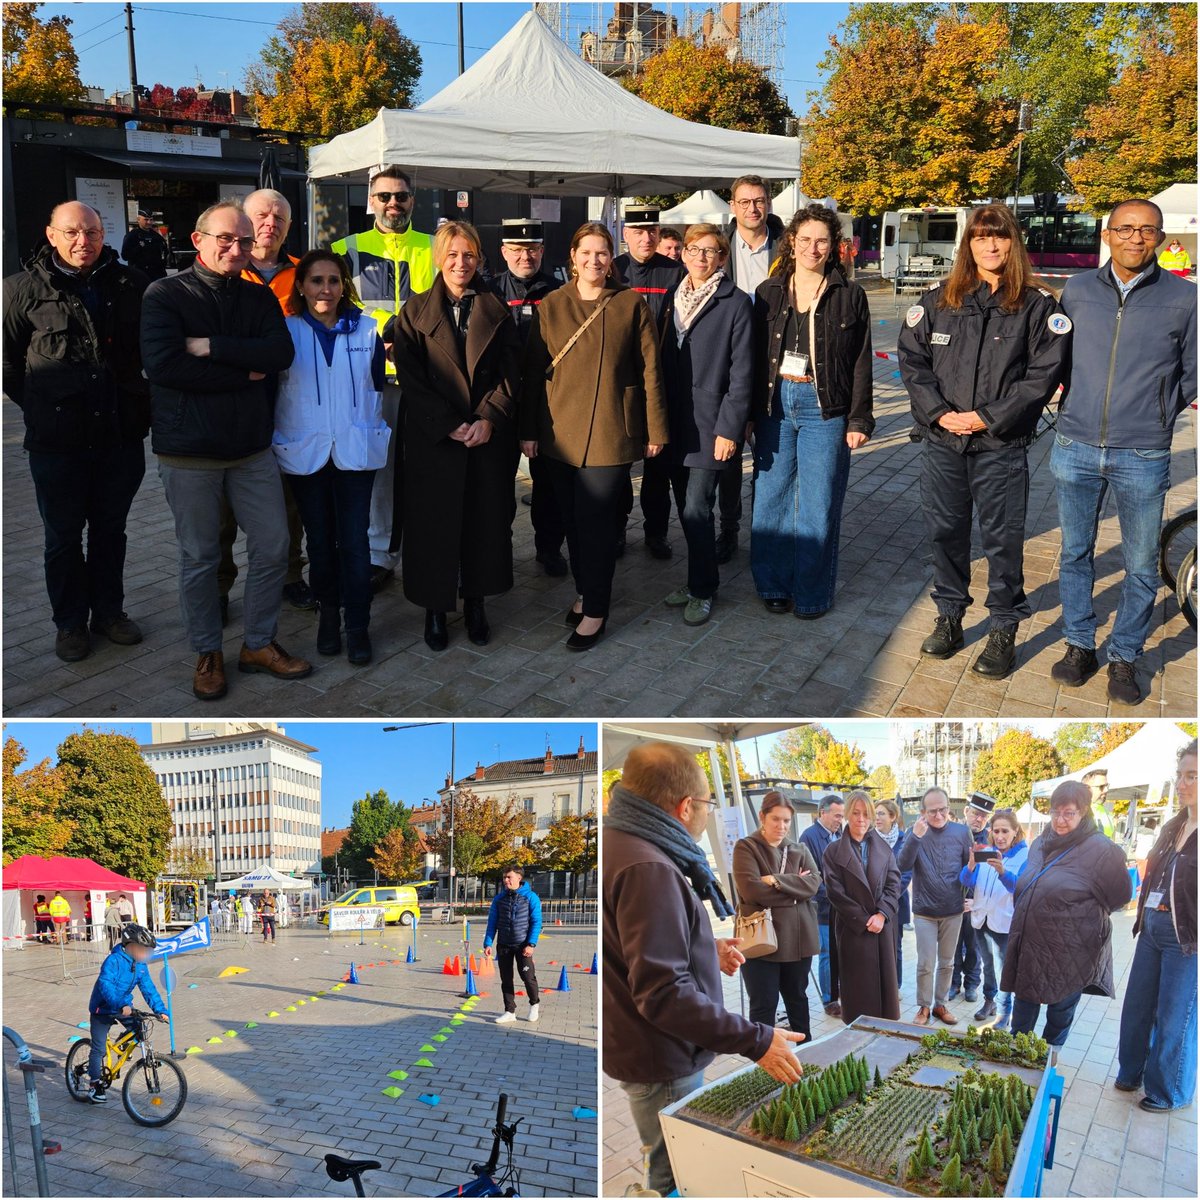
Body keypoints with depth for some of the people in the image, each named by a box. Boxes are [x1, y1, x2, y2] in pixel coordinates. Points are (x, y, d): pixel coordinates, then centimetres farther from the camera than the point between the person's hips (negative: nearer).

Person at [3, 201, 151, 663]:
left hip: (121, 434, 2)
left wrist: (140, 402, 8)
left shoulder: (131, 284, 2)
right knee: (63, 535, 9)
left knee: (110, 529, 15)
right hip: (57, 439, -2)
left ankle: (109, 610, 30)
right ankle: (70, 622, 23)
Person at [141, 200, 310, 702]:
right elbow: (163, 363, -21)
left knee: (272, 548, 7)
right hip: (189, 452, -4)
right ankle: (207, 653, 23)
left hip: (253, 447, 4)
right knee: (199, 557, 7)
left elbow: (281, 353, -10)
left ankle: (259, 643, 24)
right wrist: (245, 373, -15)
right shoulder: (165, 295, -5)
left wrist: (212, 346, -19)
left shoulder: (259, 298, 8)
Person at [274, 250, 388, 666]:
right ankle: (328, 612, 25)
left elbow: (377, 386, 12)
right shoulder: (287, 331, 2)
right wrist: (277, 439, -1)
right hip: (305, 452, 0)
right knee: (320, 539, 10)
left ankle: (357, 624, 6)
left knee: (354, 540, -3)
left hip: (354, 450, 0)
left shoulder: (366, 329, 5)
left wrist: (372, 431, 6)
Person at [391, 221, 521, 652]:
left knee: (486, 520, 5)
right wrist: (449, 425, -13)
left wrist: (488, 419, -11)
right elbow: (411, 377, -4)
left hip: (489, 437, 2)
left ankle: (475, 603, 20)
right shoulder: (415, 312, 3)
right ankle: (435, 609, 15)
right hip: (433, 439, -1)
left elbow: (511, 374, 2)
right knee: (434, 523, 2)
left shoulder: (496, 311, 8)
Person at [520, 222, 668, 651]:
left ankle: (595, 611, 8)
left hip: (610, 432, -3)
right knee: (573, 519, 10)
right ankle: (585, 590, 28)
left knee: (596, 522, -3)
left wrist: (655, 428, 0)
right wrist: (529, 430, 4)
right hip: (560, 432, 3)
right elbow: (533, 371, 6)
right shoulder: (551, 306, 5)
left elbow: (650, 369, 1)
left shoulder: (631, 304, 0)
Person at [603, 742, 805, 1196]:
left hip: (640, 1049, 10)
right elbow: (663, 994, -30)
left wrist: (705, 951, 14)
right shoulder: (647, 869, -28)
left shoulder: (620, 845, 4)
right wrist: (756, 1041, -26)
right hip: (660, 1061, -10)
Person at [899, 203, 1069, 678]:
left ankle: (1004, 629, 16)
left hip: (1002, 445, -3)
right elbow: (911, 359, 4)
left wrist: (989, 418, -13)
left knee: (1002, 540, 2)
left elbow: (1044, 372, -6)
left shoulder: (1037, 306, -1)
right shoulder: (937, 301, 7)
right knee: (944, 532, 11)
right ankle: (949, 616, 28)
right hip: (941, 441, 3)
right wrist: (941, 413, -9)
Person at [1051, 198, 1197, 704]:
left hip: (1143, 457, -2)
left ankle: (1125, 657, 23)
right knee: (1075, 554, 12)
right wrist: (1077, 402, 9)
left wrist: (1157, 413, 3)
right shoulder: (1078, 289, 4)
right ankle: (1080, 645, 28)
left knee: (1141, 566, 7)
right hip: (1075, 448, 2)